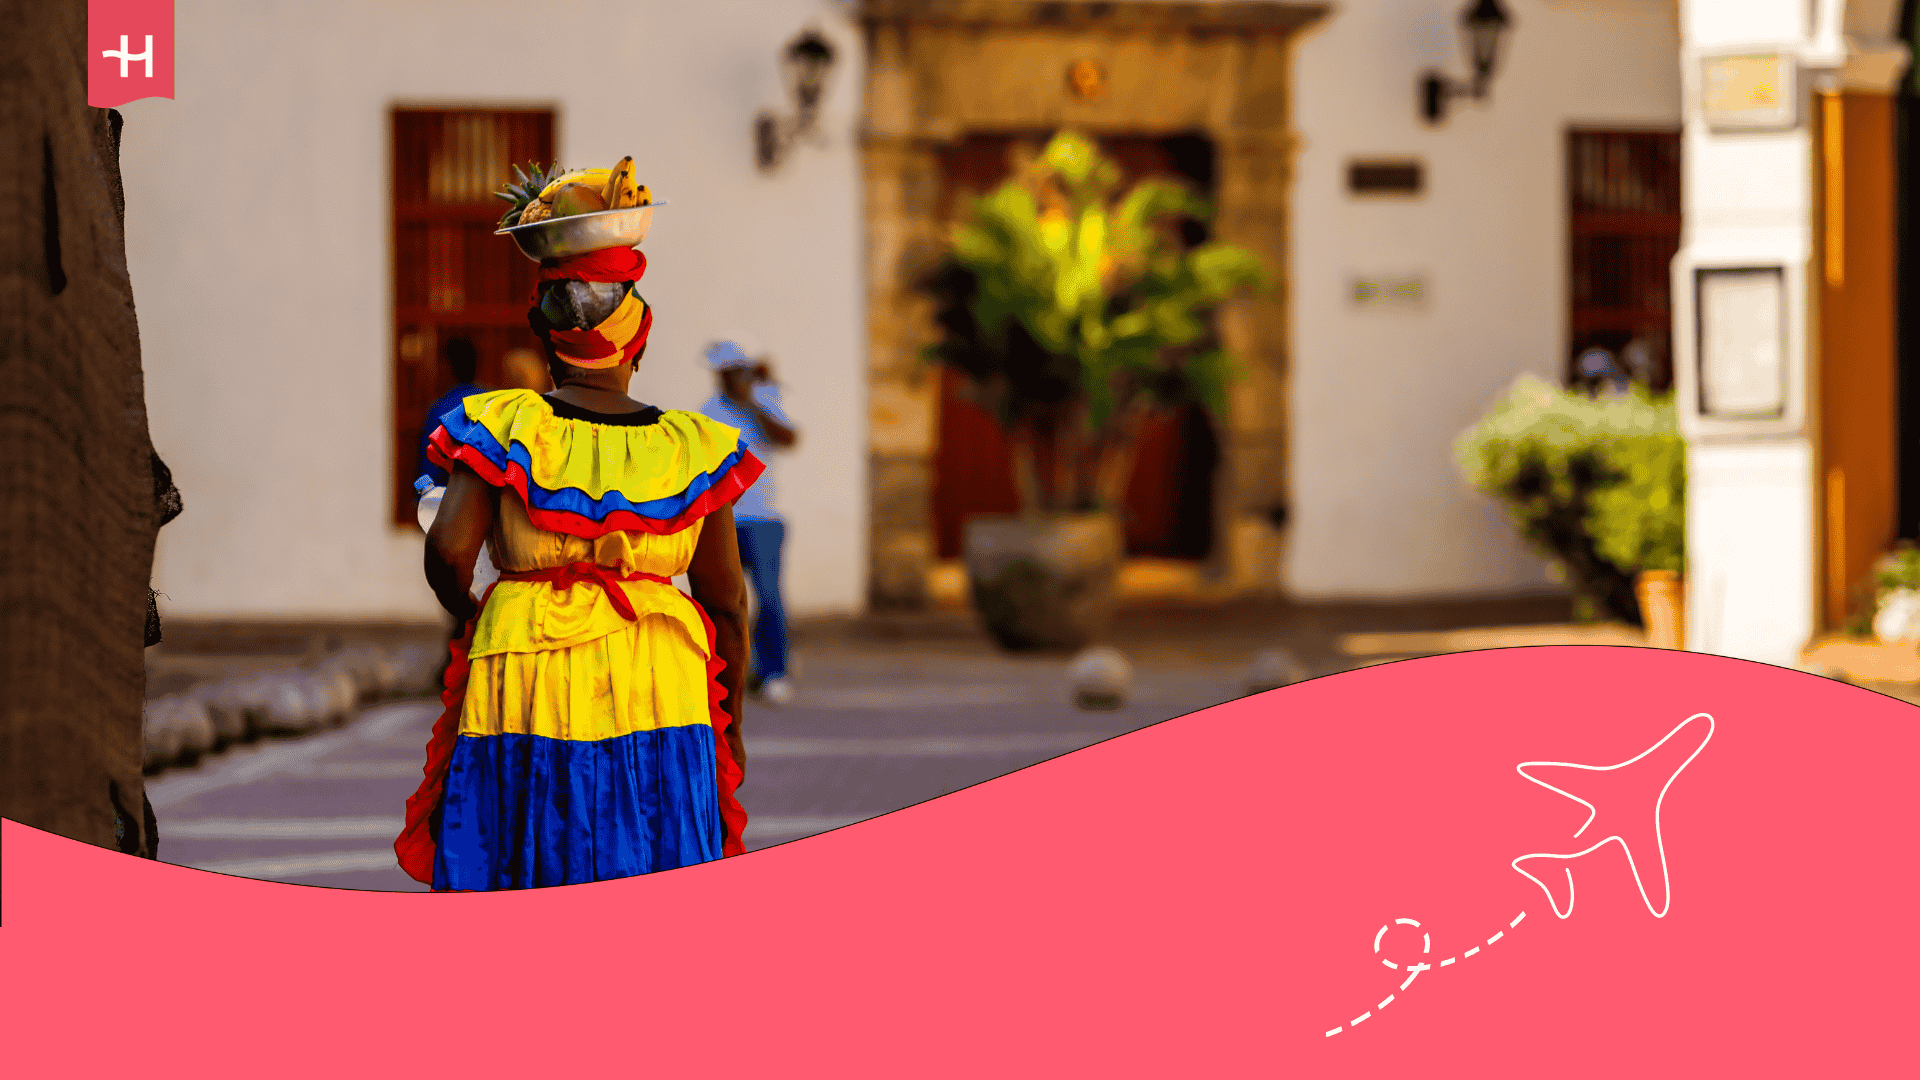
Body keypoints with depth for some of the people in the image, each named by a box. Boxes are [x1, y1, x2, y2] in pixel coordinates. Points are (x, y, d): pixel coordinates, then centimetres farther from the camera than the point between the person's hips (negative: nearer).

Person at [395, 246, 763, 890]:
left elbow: (449, 548, -13)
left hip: (523, 685, -1)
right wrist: (730, 728, 17)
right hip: (659, 695, 1)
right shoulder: (693, 449, 3)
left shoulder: (505, 428, -2)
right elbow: (728, 603, 6)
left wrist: (465, 612, 9)